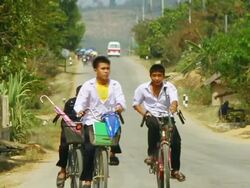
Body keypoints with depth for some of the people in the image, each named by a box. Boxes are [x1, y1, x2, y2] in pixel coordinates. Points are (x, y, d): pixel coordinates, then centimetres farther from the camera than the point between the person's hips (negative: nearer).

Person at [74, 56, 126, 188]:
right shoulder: (88, 85, 3)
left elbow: (121, 100, -4)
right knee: (89, 149, -16)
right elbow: (80, 102, -6)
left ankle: (113, 151, -3)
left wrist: (120, 106, -28)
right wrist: (80, 110, -28)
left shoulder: (115, 85, 8)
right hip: (92, 121, -2)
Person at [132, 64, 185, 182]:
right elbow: (136, 104, 8)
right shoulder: (143, 88, -2)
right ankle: (151, 153, -20)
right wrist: (145, 113, -10)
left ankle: (175, 169, 3)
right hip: (152, 117, -1)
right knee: (154, 125, -38)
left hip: (166, 116, 1)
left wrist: (174, 106, -45)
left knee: (176, 140, -15)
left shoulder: (169, 87, -5)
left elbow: (174, 99, -22)